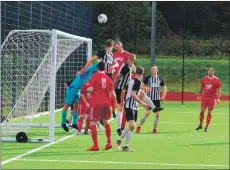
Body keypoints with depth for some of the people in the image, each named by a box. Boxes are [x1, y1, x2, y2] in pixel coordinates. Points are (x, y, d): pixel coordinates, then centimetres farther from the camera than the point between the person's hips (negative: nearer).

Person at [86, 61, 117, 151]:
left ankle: (95, 145, -7)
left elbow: (90, 89, -16)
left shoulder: (95, 76, -6)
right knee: (105, 121, 22)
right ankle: (109, 142, 21)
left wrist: (87, 89, 7)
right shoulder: (108, 78, 5)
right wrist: (114, 103, 17)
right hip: (106, 103, 5)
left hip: (96, 103, -5)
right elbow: (113, 93, 2)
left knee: (93, 123, -1)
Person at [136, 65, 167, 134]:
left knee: (157, 114, -1)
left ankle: (154, 128, 14)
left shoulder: (160, 79, 6)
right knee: (147, 113, -12)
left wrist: (163, 96, 2)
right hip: (149, 99, -3)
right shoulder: (148, 78, -3)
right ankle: (139, 127, 1)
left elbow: (164, 88, 15)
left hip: (157, 99, 3)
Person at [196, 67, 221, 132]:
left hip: (212, 98, -3)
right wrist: (199, 95, 13)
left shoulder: (217, 80, -4)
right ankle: (200, 125, 15)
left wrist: (218, 98, -14)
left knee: (209, 112, 1)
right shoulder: (204, 79, 6)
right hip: (204, 97, 3)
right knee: (202, 111, -1)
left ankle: (206, 127, 8)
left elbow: (219, 90, -4)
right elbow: (201, 88, 17)